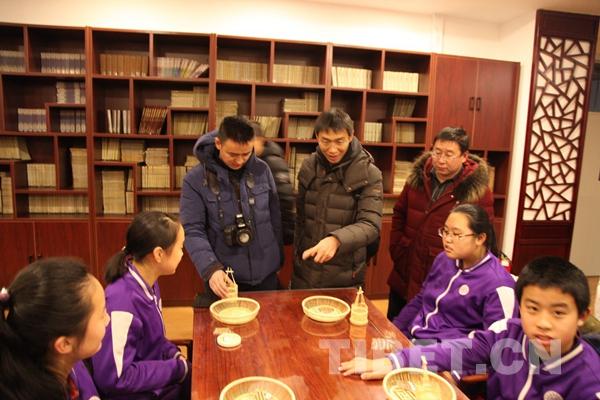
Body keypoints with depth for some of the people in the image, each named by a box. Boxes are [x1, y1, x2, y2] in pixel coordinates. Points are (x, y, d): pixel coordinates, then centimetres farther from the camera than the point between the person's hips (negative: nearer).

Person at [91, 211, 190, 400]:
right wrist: (177, 368, -20)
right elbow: (115, 378, -28)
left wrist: (174, 355, -6)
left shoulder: (148, 283, -3)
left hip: (157, 379, 7)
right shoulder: (122, 301, -30)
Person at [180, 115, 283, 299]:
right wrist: (211, 268, -27)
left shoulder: (261, 170, -3)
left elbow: (274, 217, 5)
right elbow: (192, 231, -13)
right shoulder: (195, 180, -11)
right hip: (224, 277, -2)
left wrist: (278, 259, 9)